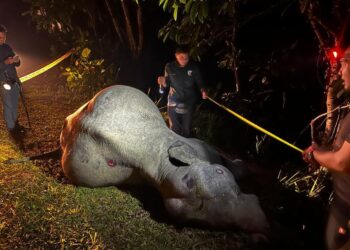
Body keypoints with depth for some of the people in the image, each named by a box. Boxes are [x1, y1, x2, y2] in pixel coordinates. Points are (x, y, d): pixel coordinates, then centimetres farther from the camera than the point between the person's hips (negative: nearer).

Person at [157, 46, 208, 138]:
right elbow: (167, 84, 1)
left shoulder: (193, 67, -10)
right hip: (174, 103, 0)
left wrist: (203, 91, -20)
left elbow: (199, 82, -1)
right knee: (175, 128, 10)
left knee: (187, 129, 12)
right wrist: (163, 82, -21)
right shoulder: (169, 67, -9)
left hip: (189, 103, 0)